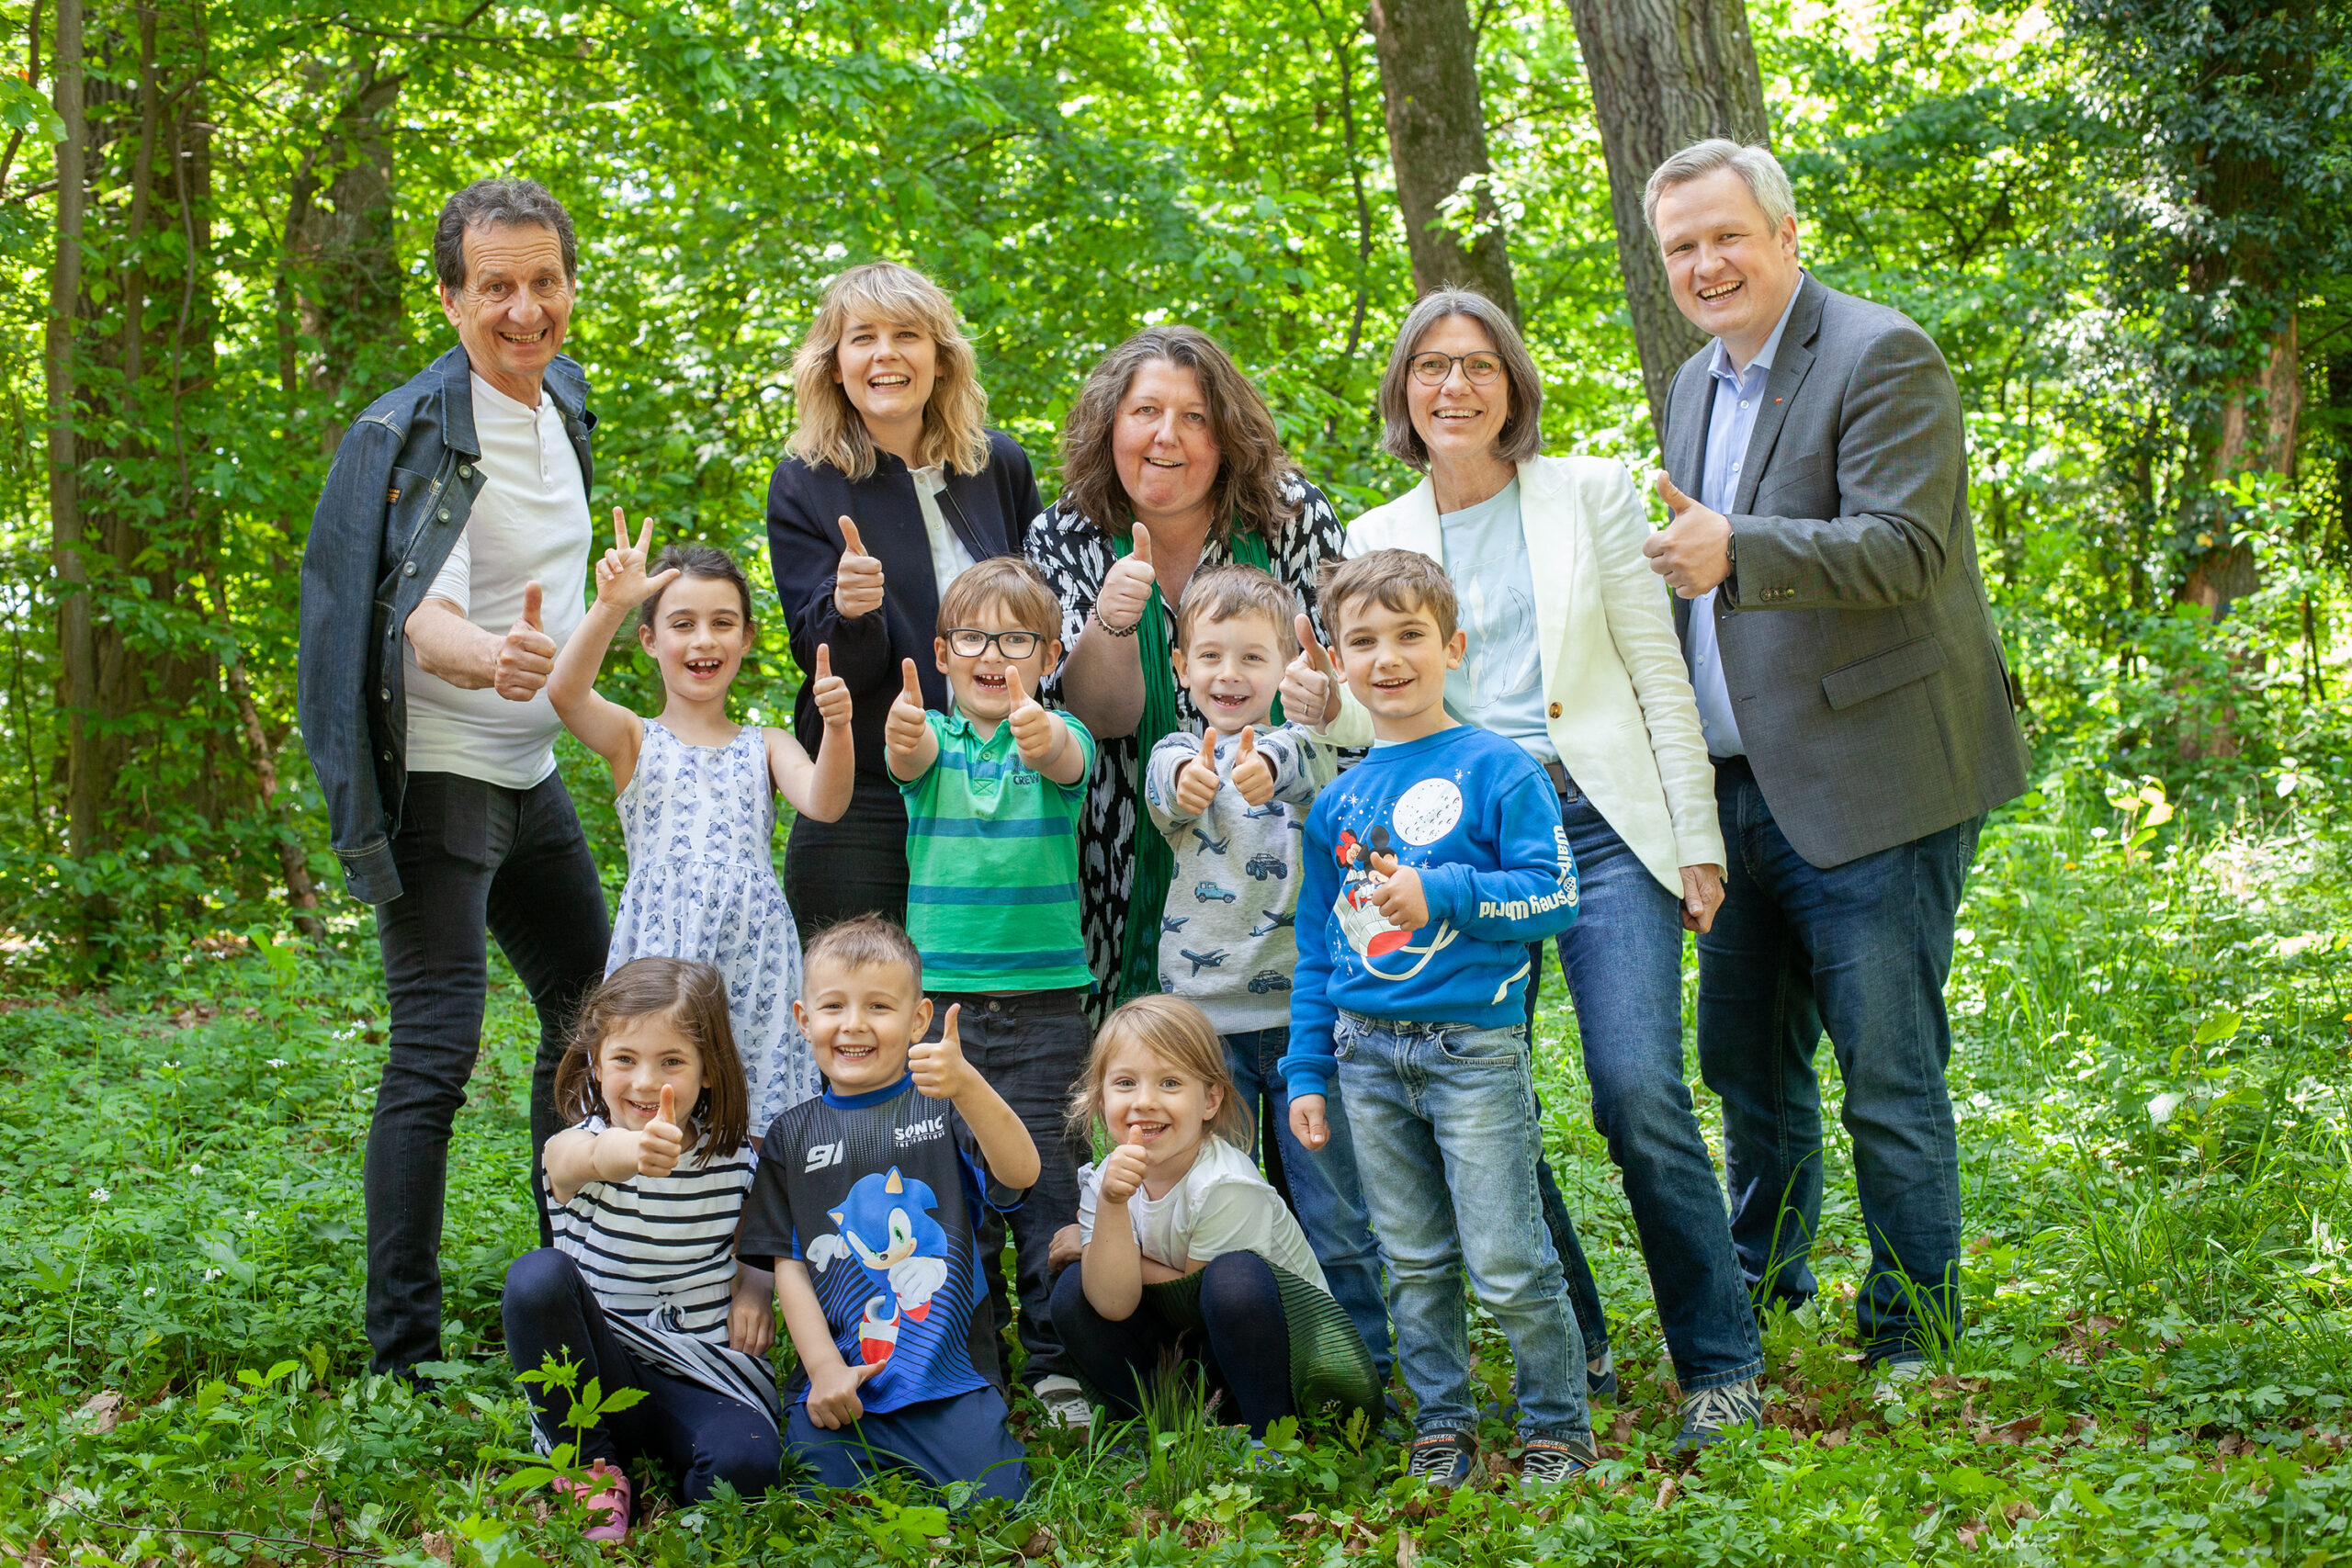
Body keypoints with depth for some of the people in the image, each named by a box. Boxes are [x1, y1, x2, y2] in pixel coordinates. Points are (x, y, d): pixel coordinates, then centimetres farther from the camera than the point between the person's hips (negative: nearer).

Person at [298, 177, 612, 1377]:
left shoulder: (563, 398, 7)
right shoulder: (414, 433, -18)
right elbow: (419, 619, -32)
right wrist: (491, 656, -51)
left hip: (528, 771, 9)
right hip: (437, 774, -9)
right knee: (437, 1048, -15)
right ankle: (401, 1356, -12)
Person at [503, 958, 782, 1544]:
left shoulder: (733, 1159, 3)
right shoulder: (575, 1145, -9)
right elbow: (580, 1158, -36)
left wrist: (754, 1283, -2)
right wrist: (629, 1151, -61)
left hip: (702, 1379, 0)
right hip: (598, 1372, 0)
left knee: (745, 1462, -35)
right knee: (537, 1275, -30)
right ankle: (590, 1466, -12)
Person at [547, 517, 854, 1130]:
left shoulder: (765, 747, 12)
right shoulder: (634, 740, 7)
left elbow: (824, 803, -7)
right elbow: (564, 692, -13)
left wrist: (836, 728, -27)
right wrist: (610, 606, -28)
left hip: (751, 954, 2)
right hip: (662, 950, -1)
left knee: (754, 1123, -1)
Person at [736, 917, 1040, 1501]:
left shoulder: (944, 1104, 4)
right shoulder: (791, 1136, 10)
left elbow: (1021, 1174, -16)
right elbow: (789, 1265, 8)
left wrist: (968, 1086, -33)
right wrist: (824, 1368, -6)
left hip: (948, 1373, -1)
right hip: (838, 1377, 1)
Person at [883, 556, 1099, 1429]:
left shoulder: (1059, 737, 1)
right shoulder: (934, 737, 5)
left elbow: (1068, 761, -22)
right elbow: (910, 758, -18)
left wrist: (1041, 737, -47)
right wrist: (901, 735, -44)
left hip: (1044, 996, -1)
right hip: (940, 989, 1)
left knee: (1044, 1173, -1)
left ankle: (1057, 1358, 8)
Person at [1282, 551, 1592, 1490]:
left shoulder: (1496, 770, -2)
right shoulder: (1336, 802, 11)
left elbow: (1553, 896, -9)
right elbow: (1316, 950, 16)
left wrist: (1438, 894, -17)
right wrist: (1307, 1072, 12)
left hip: (1474, 1047, -4)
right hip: (1369, 1052, 4)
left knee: (1506, 1264, -3)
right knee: (1413, 1265, 10)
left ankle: (1557, 1427, 13)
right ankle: (1441, 1427, 22)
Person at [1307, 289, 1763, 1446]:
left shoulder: (1591, 494, 8)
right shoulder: (1376, 540, 13)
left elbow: (1659, 673, 6)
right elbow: (1379, 712, 12)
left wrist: (1698, 840, 0)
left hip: (1601, 822, -2)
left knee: (1639, 1093, -15)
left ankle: (1720, 1363, -2)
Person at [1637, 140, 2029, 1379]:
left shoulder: (1883, 358, -10)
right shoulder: (1695, 384, 16)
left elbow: (1905, 549, -21)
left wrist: (1735, 552, -34)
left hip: (1871, 787, -8)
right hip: (1739, 790, 8)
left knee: (1888, 1077, -2)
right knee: (1745, 1058, 17)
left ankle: (1912, 1335, 11)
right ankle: (1759, 1283, 34)